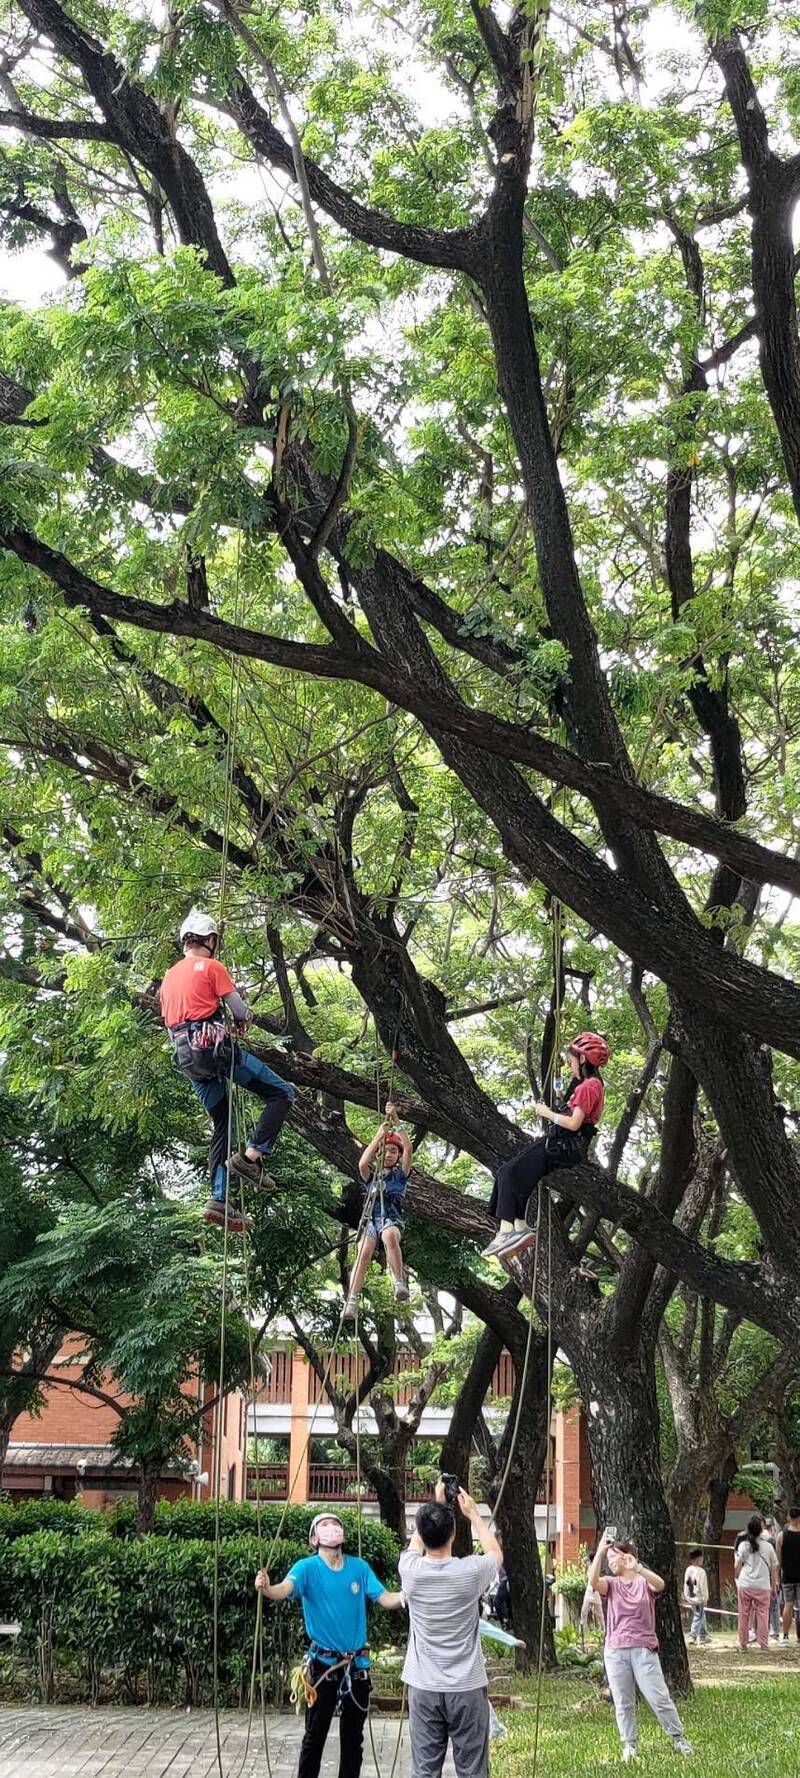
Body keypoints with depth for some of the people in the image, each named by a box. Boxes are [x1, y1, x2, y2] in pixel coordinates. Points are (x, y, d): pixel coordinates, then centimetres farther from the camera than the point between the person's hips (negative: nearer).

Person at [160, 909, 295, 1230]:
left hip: (186, 1057, 8)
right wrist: (243, 1020, 19)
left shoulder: (168, 977, 21)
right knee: (281, 1093, -2)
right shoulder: (211, 966, -2)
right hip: (214, 1044, -8)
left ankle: (218, 1200, 2)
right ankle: (251, 1154, -17)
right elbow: (240, 1010, -3)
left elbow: (169, 1022, 25)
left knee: (222, 1126, 13)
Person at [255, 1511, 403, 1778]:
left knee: (353, 1735, 12)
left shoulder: (359, 1567, 1)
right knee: (315, 1734, 3)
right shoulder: (307, 1567, -9)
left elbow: (386, 1599, -5)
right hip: (323, 1663, -3)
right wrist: (266, 1588, -51)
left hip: (357, 1663, 3)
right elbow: (285, 1589, -27)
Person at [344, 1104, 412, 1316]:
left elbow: (409, 1149, 4)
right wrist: (379, 1134, -1)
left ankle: (399, 1284, -46)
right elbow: (362, 1164, -2)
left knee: (390, 1236, -40)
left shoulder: (400, 1174, 19)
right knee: (364, 1253, -28)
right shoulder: (371, 1176, 22)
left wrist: (396, 1122, 1)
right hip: (372, 1219, 1)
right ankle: (352, 1302, -41)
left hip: (392, 1219, -1)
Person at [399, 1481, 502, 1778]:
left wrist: (435, 1506, 26)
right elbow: (495, 1552, 13)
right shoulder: (470, 1572, -12)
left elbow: (416, 1543, 19)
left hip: (424, 1689, 2)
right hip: (467, 1688, -2)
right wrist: (473, 1514, 22)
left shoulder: (410, 1571, -7)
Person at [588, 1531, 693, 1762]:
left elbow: (659, 1584, -21)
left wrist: (637, 1568, -37)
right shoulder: (611, 1584, 7)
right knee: (623, 1703, 4)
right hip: (616, 1650, 2)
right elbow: (593, 1580, -15)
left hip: (644, 1649, -2)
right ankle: (629, 1745, 13)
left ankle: (678, 1738, 11)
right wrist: (599, 1551, -22)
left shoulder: (644, 1582, 3)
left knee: (658, 1698, -2)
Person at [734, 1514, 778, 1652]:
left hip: (744, 1585, 0)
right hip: (763, 1586, 0)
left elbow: (737, 1566, -3)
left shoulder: (743, 1545, 0)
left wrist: (737, 1581, 13)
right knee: (762, 1614, 5)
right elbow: (774, 1568, 6)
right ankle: (763, 1645, 2)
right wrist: (774, 1586, 15)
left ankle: (743, 1645, 12)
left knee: (743, 1615, 8)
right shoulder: (768, 1546, 3)